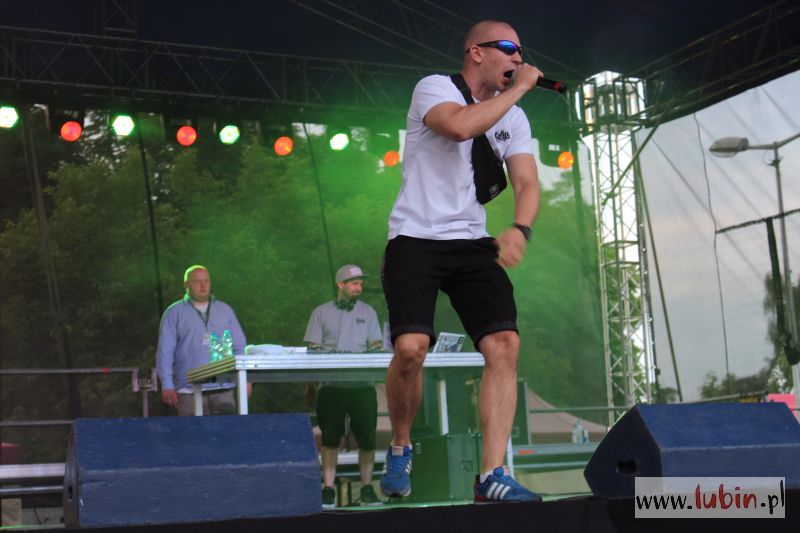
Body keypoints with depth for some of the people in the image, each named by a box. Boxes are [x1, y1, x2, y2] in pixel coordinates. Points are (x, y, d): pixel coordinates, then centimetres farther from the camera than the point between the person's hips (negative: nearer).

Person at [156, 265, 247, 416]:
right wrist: (167, 385, -5)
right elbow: (165, 351, 3)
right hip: (189, 390, -2)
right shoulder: (174, 313, 6)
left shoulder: (225, 310, 15)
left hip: (223, 388, 2)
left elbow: (239, 346, 14)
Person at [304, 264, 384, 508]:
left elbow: (376, 346, 10)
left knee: (367, 438, 0)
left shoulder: (368, 312, 12)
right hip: (331, 386, -1)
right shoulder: (321, 313, 8)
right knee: (330, 438, 0)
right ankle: (328, 491, 3)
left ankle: (367, 489, 9)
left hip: (362, 385, 1)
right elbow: (312, 349, 4)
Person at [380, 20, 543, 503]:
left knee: (505, 344, -14)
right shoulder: (435, 87, -3)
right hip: (416, 240, -5)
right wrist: (518, 89, -13)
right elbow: (461, 125, -25)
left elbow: (527, 183, 4)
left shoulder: (513, 117, 13)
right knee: (411, 346, -21)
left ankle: (492, 475, -11)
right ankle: (400, 449, 8)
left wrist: (519, 229, -17)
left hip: (473, 244, 5)